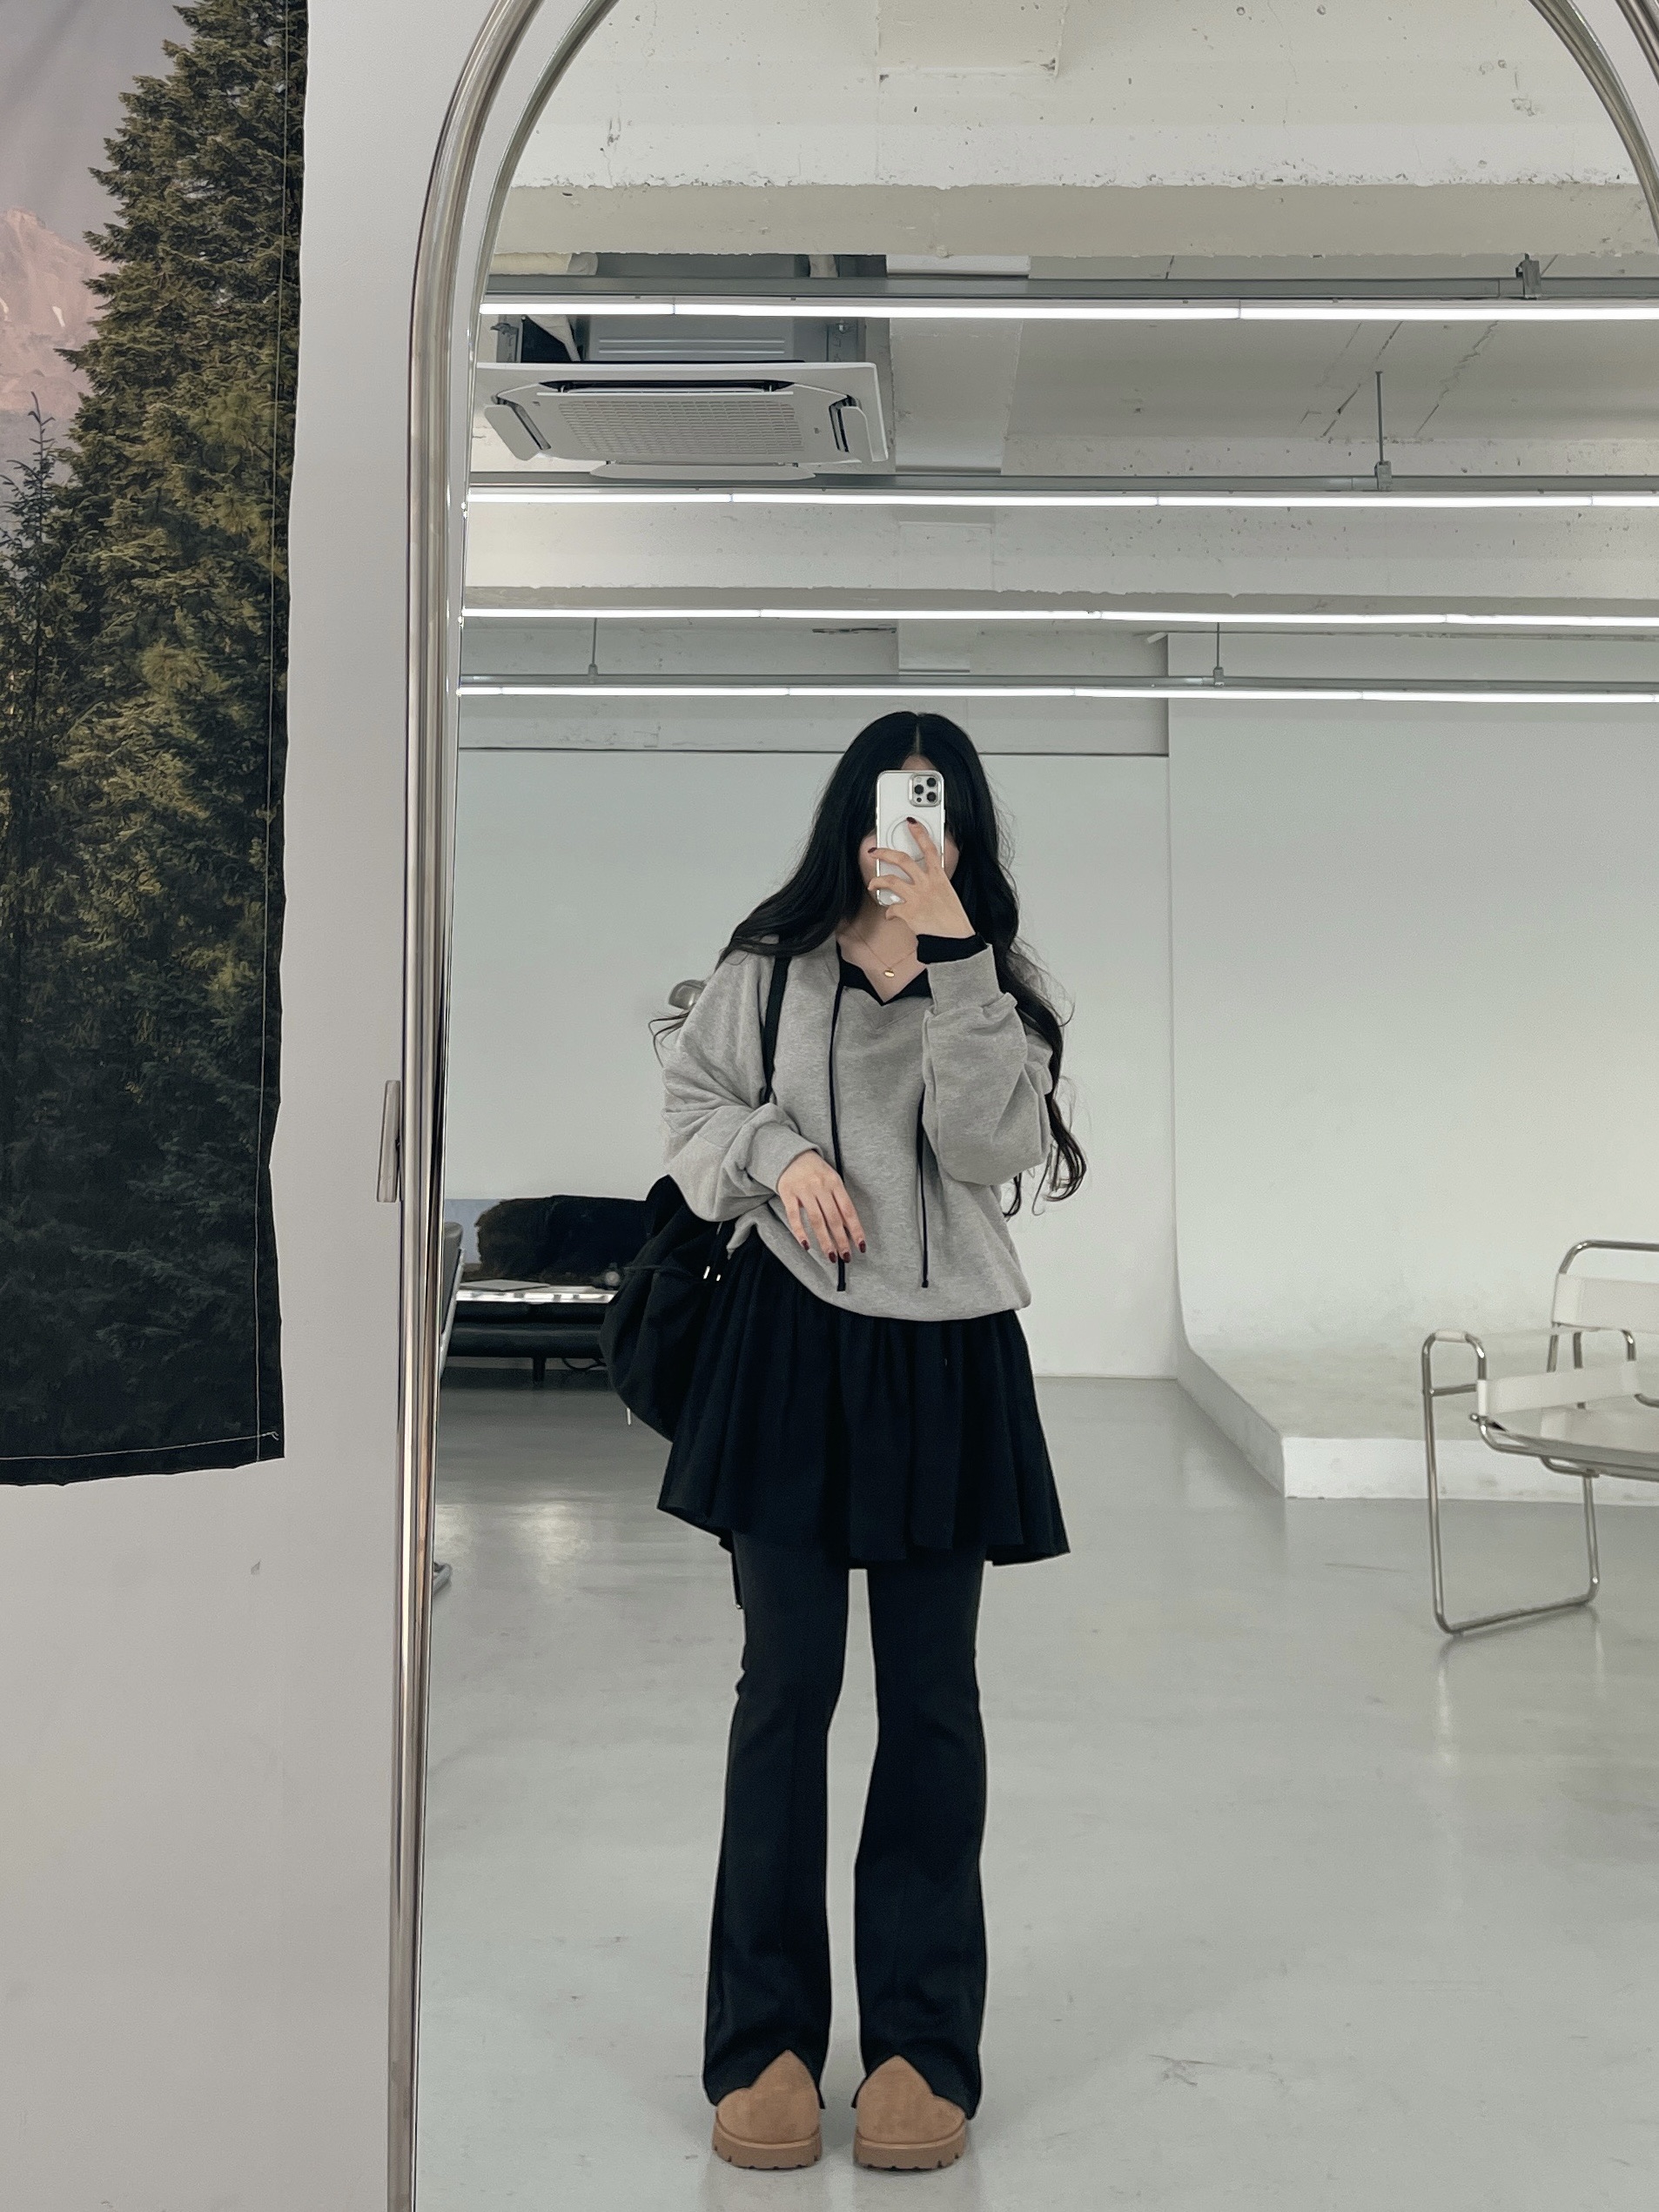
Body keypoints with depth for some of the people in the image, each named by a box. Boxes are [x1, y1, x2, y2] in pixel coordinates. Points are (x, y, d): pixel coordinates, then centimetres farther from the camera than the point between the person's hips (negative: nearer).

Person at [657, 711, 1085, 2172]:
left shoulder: (1000, 981, 4)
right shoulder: (769, 966, 4)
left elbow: (997, 1145, -11)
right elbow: (693, 1102, 11)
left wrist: (952, 965, -17)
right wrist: (778, 1153, -8)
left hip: (945, 1356, 1)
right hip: (790, 1340, 0)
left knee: (932, 1696, 7)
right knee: (788, 1683, 5)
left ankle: (923, 2042, 20)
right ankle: (766, 2036, 17)